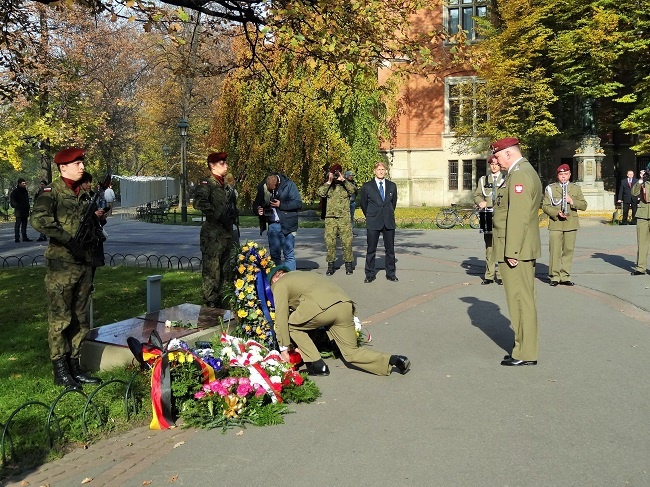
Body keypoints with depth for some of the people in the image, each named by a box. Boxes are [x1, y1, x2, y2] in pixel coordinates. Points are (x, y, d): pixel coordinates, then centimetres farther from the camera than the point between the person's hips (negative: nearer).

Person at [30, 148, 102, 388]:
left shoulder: (84, 193, 16)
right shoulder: (51, 192, -6)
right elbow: (38, 220, -23)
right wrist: (68, 239, -24)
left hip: (84, 263, 7)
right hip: (61, 265, -7)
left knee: (81, 319, 11)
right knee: (60, 319, -1)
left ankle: (74, 366, 22)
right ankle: (60, 371, 9)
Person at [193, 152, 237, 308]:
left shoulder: (225, 186, 18)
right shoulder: (206, 184, -9)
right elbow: (199, 203, -28)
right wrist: (217, 214, -25)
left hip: (226, 233, 9)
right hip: (213, 235, -9)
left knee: (223, 270, 15)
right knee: (212, 270, -5)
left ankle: (219, 300, 26)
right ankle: (211, 304, 1)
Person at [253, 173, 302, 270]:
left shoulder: (289, 185, -7)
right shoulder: (262, 187, 4)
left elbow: (298, 203, -9)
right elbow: (256, 204, 16)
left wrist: (281, 205, -16)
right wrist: (257, 209, -7)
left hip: (286, 225, -4)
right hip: (271, 225, 4)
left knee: (289, 255, -2)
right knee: (274, 255, 12)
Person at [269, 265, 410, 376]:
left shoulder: (280, 284, 18)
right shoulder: (304, 274, 40)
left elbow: (281, 316, 8)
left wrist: (284, 348, 12)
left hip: (323, 307, -7)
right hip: (346, 305, 8)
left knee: (291, 324, 17)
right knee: (352, 353, 15)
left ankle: (317, 365, 11)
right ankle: (392, 360, -1)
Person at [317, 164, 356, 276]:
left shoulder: (346, 185, 10)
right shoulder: (327, 186, 12)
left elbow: (353, 190, -11)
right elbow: (319, 193, -6)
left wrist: (343, 180, -12)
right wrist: (329, 182, -7)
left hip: (344, 218, -1)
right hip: (330, 218, 1)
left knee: (347, 242, -2)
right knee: (330, 242, 0)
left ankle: (348, 264, 9)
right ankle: (330, 265, 9)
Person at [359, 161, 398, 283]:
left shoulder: (392, 186, 9)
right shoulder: (367, 186, 1)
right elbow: (363, 203, 10)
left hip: (389, 222, 2)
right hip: (373, 223, -2)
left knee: (390, 249, 6)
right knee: (371, 250, 2)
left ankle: (391, 274, 16)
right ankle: (370, 275, 11)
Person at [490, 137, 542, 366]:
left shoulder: (519, 175, -16)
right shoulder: (525, 172, 18)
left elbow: (519, 217, -23)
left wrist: (512, 252, -22)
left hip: (516, 251, -11)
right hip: (523, 251, 11)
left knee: (521, 300, -4)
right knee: (522, 300, 15)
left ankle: (525, 354, 4)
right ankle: (524, 347, 25)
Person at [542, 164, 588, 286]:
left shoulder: (576, 188, 13)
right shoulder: (550, 188, 8)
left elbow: (584, 205, 7)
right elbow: (545, 206, 2)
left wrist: (571, 201, -11)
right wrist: (556, 213, -14)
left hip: (571, 224, 2)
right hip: (555, 224, -2)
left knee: (568, 250, 3)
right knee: (555, 251, -5)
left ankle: (565, 277, 10)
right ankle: (554, 276, 2)